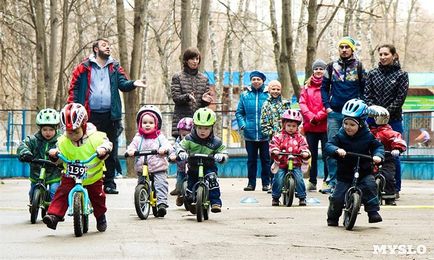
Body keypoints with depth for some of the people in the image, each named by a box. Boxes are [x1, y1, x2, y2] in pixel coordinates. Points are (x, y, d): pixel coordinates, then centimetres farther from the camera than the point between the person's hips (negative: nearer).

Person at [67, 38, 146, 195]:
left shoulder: (115, 67, 13)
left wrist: (133, 84, -19)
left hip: (110, 115, 3)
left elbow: (123, 84, 2)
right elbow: (74, 87, 2)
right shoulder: (84, 67, 5)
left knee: (111, 150, 4)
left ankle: (109, 183, 11)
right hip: (91, 115, -3)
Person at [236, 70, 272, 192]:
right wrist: (242, 124, -4)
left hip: (265, 135, -2)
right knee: (251, 160, 8)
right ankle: (251, 183, 14)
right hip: (250, 134, 2)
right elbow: (239, 112, 11)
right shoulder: (245, 95, 6)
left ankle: (266, 183, 12)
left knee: (265, 159, 4)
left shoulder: (268, 94, 0)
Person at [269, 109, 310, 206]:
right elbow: (273, 145, -3)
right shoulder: (279, 137, 5)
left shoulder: (300, 138, 9)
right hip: (282, 164, 0)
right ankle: (275, 198, 7)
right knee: (278, 179, -12)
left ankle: (302, 197, 1)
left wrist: (305, 152, -21)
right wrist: (275, 151, -24)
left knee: (299, 179, -14)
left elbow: (304, 147, 1)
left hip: (296, 164, 0)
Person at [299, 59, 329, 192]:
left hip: (325, 126, -4)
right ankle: (312, 181, 13)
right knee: (311, 155, 8)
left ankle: (327, 181, 1)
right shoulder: (307, 87, 13)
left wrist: (318, 116, -14)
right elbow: (302, 103, 5)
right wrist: (311, 117, -10)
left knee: (326, 155, -3)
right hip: (310, 126, 4)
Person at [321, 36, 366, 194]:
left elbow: (364, 89, 8)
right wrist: (327, 106, 3)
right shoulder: (332, 66, 11)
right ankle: (332, 182, 0)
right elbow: (324, 87, 15)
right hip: (334, 113, 1)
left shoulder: (358, 66, 7)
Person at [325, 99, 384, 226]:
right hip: (344, 174, 0)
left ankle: (373, 212, -16)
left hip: (364, 172, 0)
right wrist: (337, 150, -36)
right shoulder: (340, 136, -6)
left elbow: (378, 146, 0)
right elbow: (328, 145, -15)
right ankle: (333, 218, 17)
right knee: (337, 197, -10)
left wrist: (378, 155, -23)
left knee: (370, 184, -28)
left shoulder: (367, 137, -4)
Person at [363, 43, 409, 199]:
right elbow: (367, 95, 6)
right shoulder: (372, 74, 11)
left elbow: (400, 98, -4)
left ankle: (395, 189, 6)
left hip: (393, 120, -2)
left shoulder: (401, 75, 3)